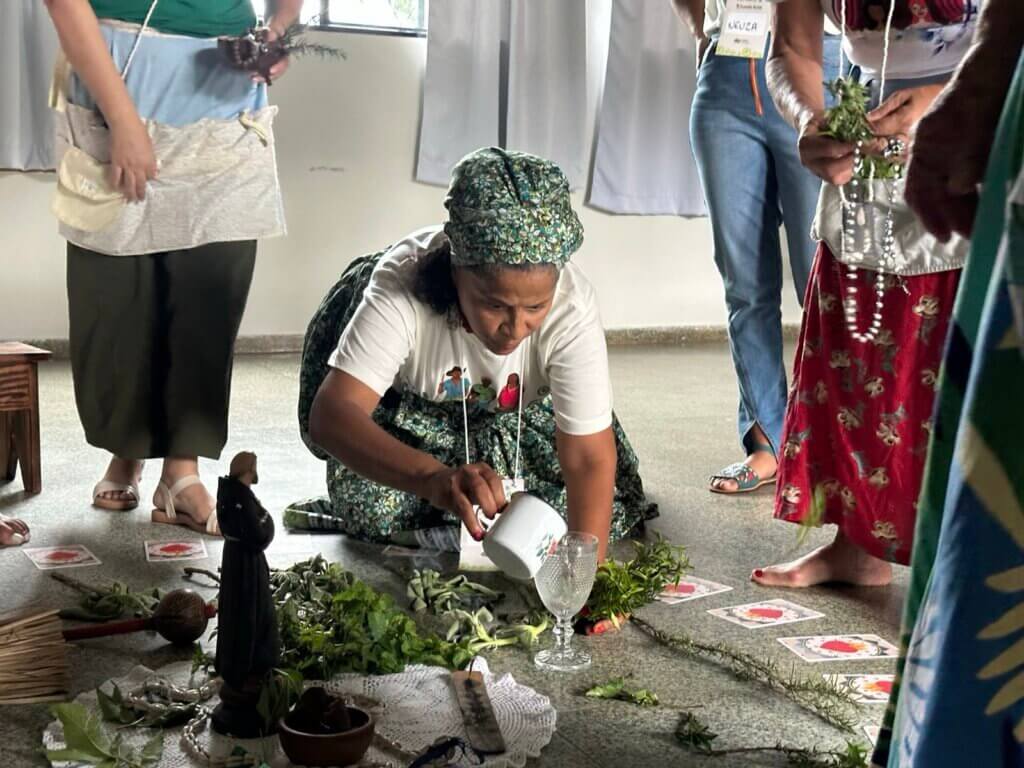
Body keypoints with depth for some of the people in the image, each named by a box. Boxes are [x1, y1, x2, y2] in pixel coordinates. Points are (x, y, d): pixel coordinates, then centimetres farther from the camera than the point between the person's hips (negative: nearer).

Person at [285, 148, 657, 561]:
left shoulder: (571, 307, -37)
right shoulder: (401, 287, -41)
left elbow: (589, 460, -35)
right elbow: (329, 416, -51)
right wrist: (433, 477, -69)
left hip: (518, 411, 1)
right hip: (404, 401, -1)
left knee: (605, 507, -11)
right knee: (374, 512, -19)